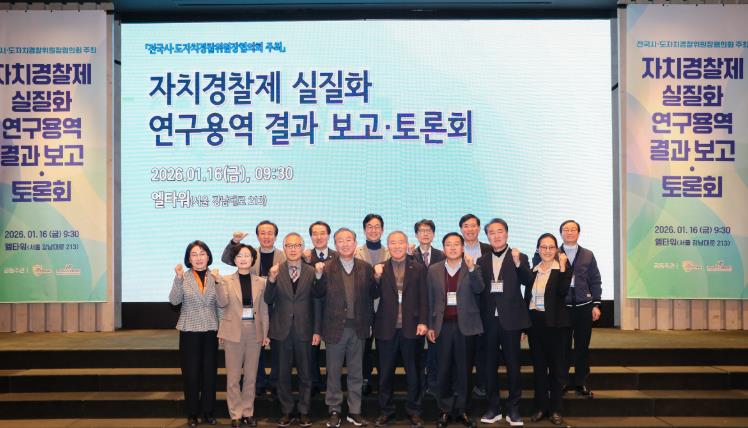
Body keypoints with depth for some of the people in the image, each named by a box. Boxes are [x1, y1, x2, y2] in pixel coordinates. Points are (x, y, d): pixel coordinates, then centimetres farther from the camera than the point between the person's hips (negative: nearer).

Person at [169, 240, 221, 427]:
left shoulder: (214, 277, 2)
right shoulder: (183, 277, -2)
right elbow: (174, 301, -13)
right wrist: (178, 278, -23)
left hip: (210, 330, 2)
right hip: (189, 331, -1)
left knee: (210, 372, 7)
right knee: (191, 373, 4)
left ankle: (208, 412, 21)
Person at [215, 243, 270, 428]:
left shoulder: (260, 282, 5)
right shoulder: (226, 280, 1)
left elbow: (264, 310, 7)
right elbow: (222, 303, -14)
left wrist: (265, 333, 3)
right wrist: (218, 282, -23)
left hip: (254, 332, 2)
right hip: (234, 333, -2)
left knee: (251, 376, 10)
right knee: (233, 377, 3)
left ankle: (248, 412, 22)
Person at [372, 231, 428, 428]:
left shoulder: (418, 269, 5)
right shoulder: (379, 269, 4)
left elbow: (423, 298, 2)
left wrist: (423, 322, -7)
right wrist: (376, 277, -17)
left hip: (412, 328, 0)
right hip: (386, 329, 0)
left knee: (413, 372, 10)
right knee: (385, 373, 10)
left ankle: (414, 411, 23)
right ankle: (386, 410, 23)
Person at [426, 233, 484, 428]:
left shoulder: (472, 268, 2)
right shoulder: (434, 270, 6)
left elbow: (479, 289, -15)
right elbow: (430, 300, 7)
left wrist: (471, 268, -28)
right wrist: (430, 326, 5)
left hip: (465, 325, -1)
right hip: (443, 325, 1)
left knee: (465, 370, 6)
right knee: (444, 370, 6)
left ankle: (462, 410, 18)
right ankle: (445, 410, 17)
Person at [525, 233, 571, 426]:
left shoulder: (562, 269, -4)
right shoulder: (533, 270, 8)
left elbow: (563, 291, -22)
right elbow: (527, 297, 11)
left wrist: (562, 266, -24)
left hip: (553, 323, -4)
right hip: (534, 322, 4)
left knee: (556, 365, 4)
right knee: (538, 365, 10)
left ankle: (556, 409, 13)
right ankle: (540, 406, 19)